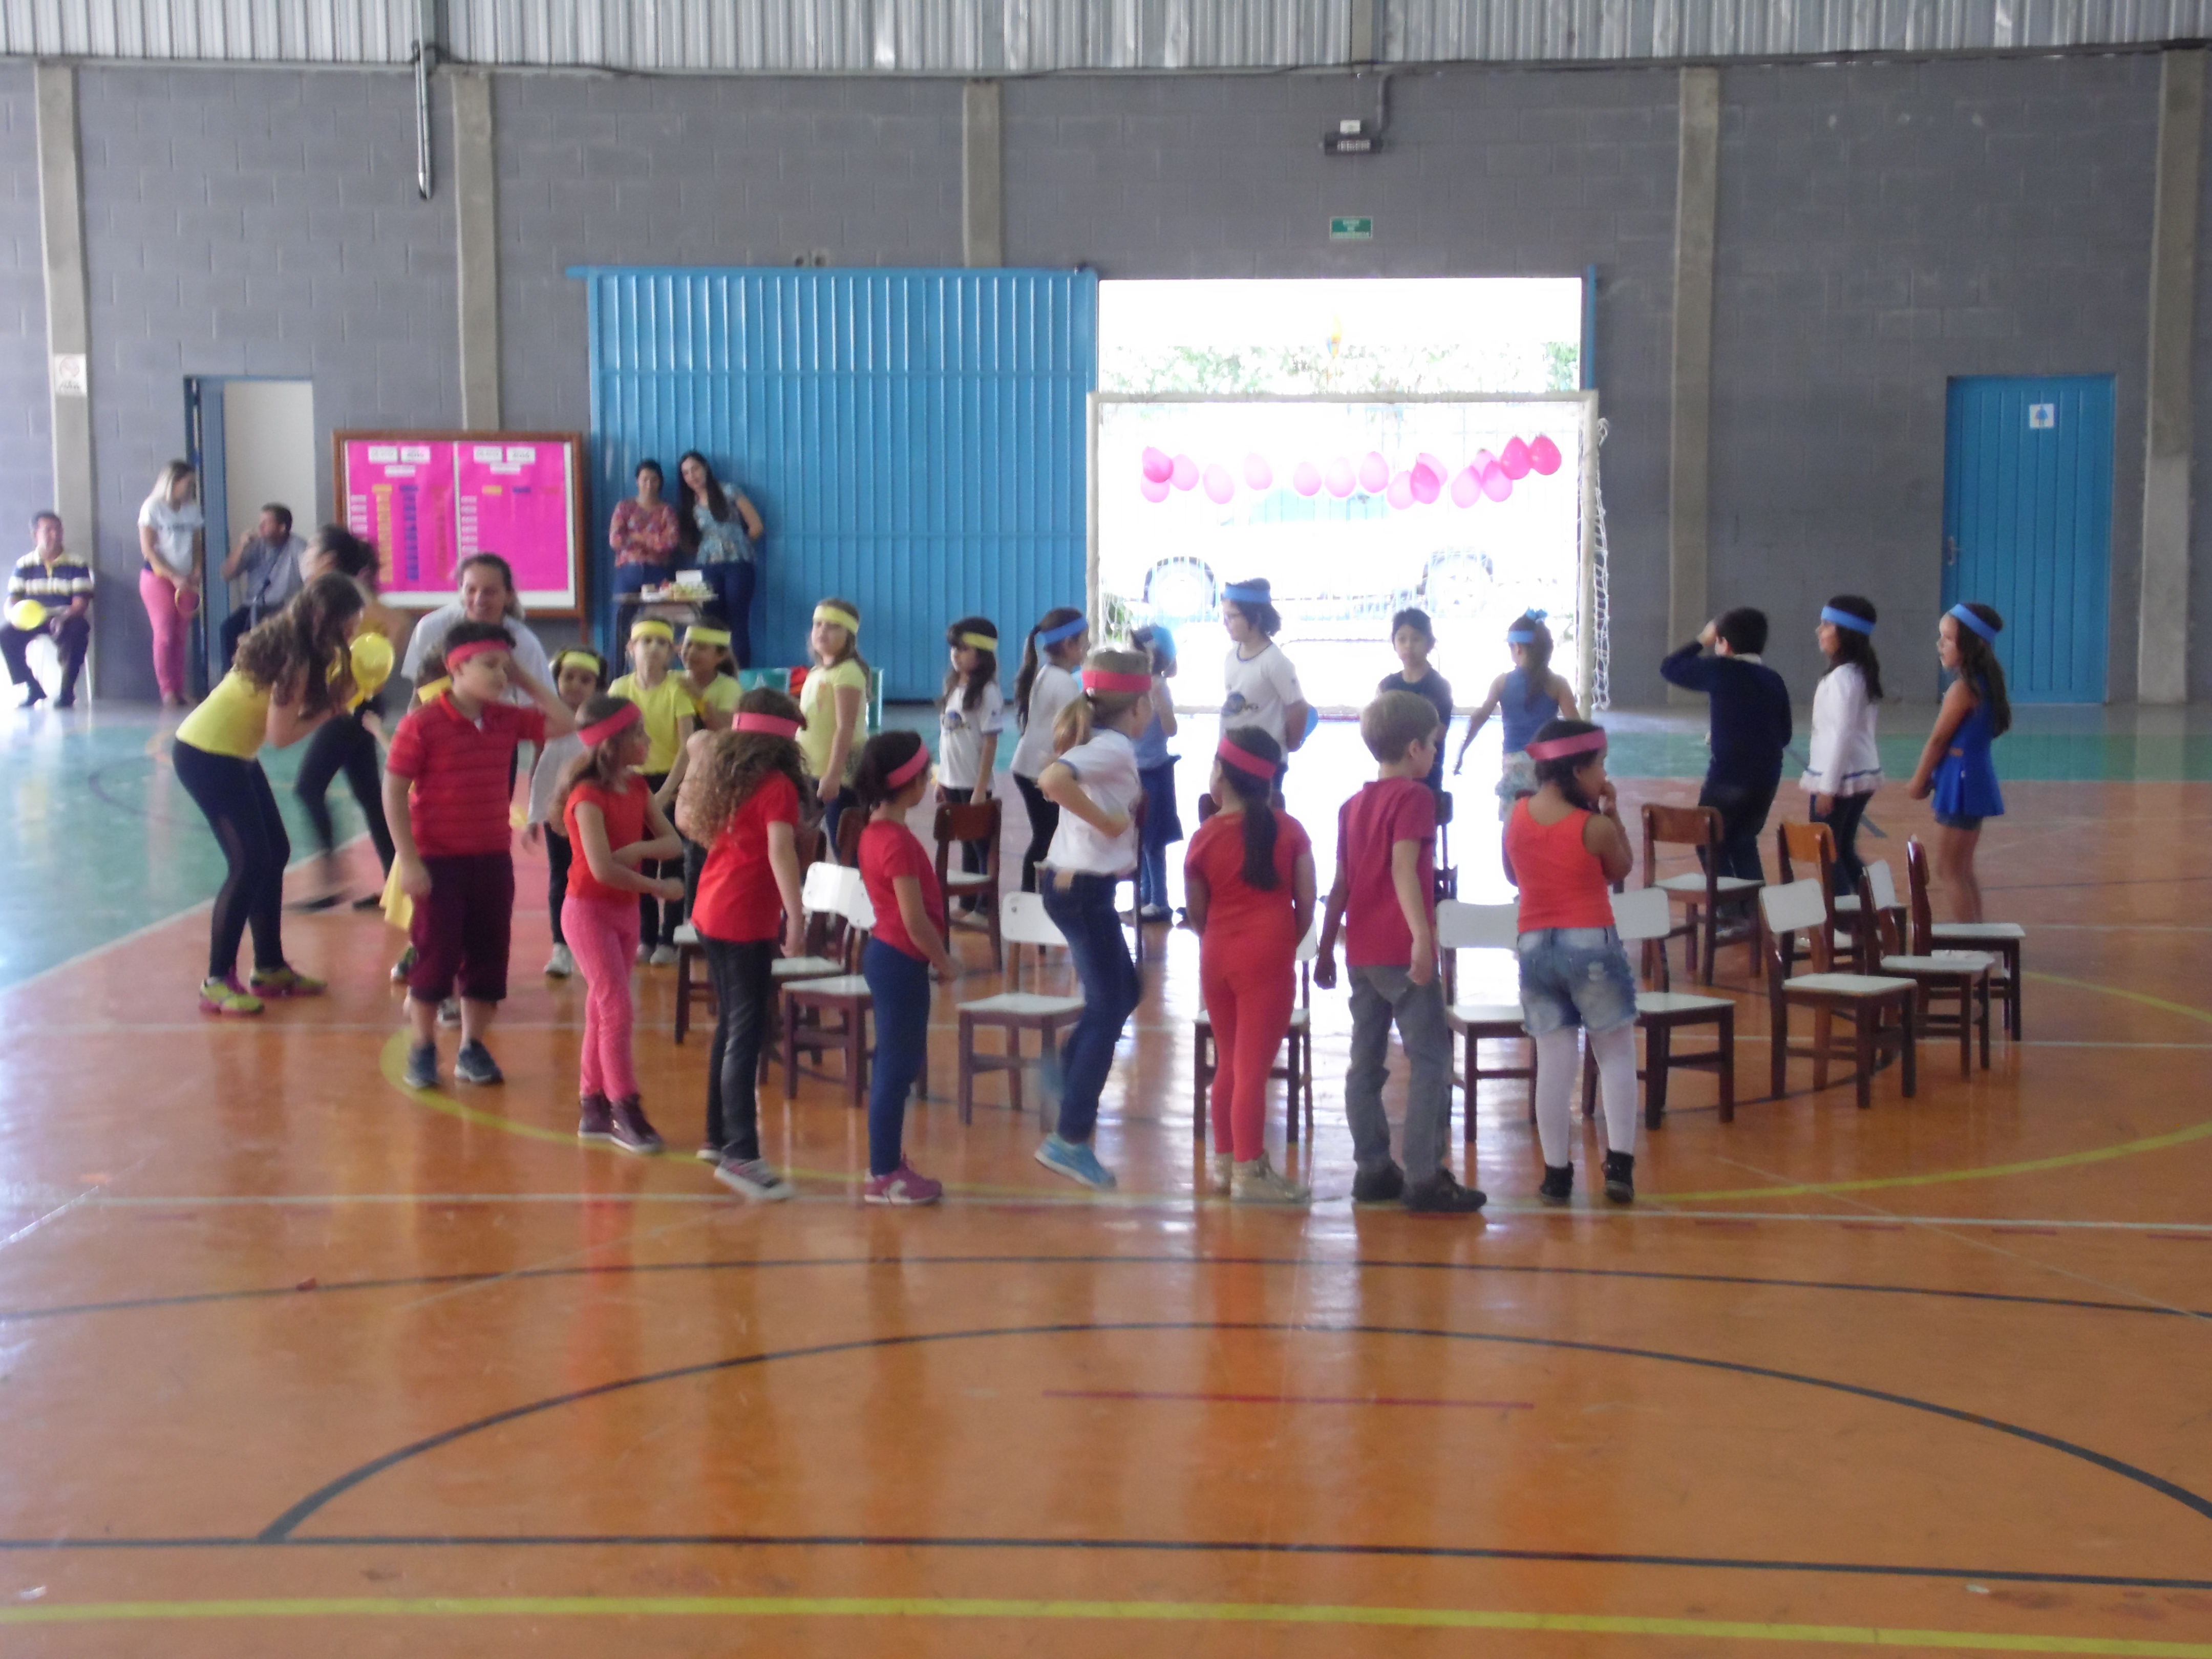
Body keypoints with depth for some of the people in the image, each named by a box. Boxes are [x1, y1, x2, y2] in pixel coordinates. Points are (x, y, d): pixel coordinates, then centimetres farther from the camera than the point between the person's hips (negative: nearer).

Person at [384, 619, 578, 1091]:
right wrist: (408, 861, -14)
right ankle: (423, 1049, 16)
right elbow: (394, 791, -11)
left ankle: (472, 1048, 21)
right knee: (436, 954, 1)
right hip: (438, 861, -5)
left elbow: (564, 723, 10)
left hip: (493, 859, 5)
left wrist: (525, 679, 2)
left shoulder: (507, 720, 4)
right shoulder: (422, 724, -12)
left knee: (488, 954, 8)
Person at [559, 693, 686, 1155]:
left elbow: (672, 842, 0)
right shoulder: (589, 797, -19)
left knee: (603, 1010, 13)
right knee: (618, 1009, -9)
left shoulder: (637, 787, 4)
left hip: (626, 909, 8)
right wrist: (659, 888, -18)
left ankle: (593, 1108, 21)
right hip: (589, 910, -7)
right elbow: (602, 868, -26)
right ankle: (624, 1110, -3)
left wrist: (639, 849, -19)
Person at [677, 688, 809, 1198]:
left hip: (709, 912, 8)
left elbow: (688, 823, 24)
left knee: (730, 1024, 19)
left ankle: (719, 1135, 29)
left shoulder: (724, 773, 10)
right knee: (747, 1033, -8)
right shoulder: (777, 786, -13)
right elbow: (780, 851, -26)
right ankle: (740, 1155, -12)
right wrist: (796, 917, -30)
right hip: (747, 921, -8)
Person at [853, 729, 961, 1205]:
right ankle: (884, 1176, 6)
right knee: (897, 1068, -1)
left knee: (895, 1065, 18)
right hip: (901, 962, -10)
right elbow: (915, 921, -21)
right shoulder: (898, 841, -21)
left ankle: (887, 1164, 27)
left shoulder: (876, 832, 9)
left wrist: (937, 958, 15)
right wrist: (945, 964, -8)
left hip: (885, 953, 10)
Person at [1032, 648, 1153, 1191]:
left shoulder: (1099, 742, 9)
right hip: (1085, 887, -10)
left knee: (1123, 991, 23)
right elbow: (1052, 780, -36)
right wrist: (1107, 821, -25)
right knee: (1108, 1010, -1)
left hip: (1070, 880, 10)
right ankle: (1070, 1140, 3)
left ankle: (1068, 1073, 27)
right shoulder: (1115, 748, -19)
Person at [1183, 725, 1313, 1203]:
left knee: (1228, 1063, 16)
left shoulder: (1205, 838, -1)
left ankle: (1225, 1160, 26)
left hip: (1216, 955, 3)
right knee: (1254, 1068, -1)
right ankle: (1249, 1173, 1)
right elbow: (1306, 905, -2)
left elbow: (1196, 912, 4)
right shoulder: (1289, 831, -2)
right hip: (1269, 956, -3)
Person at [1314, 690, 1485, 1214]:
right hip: (1402, 951, -8)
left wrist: (1326, 949, 20)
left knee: (1367, 1063, 11)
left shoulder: (1353, 805, 15)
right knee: (1431, 1062, -5)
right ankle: (1425, 1178, -7)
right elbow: (1404, 869, -20)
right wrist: (1422, 936, -29)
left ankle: (1373, 1170, 15)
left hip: (1360, 953, 8)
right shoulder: (1414, 797, -7)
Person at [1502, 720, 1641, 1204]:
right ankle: (1619, 1162, 3)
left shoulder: (1517, 815, 0)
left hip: (1534, 946, 4)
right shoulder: (1596, 827, -12)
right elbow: (1622, 871, 5)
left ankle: (1556, 1173, 8)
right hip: (1591, 944, -4)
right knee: (1616, 1055, 10)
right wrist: (1612, 813, 3)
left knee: (1553, 1062, 7)